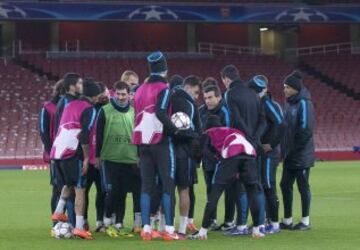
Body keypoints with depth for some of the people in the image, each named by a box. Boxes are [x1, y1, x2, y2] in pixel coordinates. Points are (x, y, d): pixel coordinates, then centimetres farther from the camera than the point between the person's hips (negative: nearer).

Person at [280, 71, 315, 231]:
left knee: (303, 187, 0)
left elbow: (305, 130, -18)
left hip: (302, 156, -8)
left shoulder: (304, 104, -13)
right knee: (285, 186, 9)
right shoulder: (289, 103, 12)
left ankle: (305, 222, 8)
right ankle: (287, 220, 17)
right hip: (289, 156, 8)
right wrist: (284, 149, 9)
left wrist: (294, 149, -16)